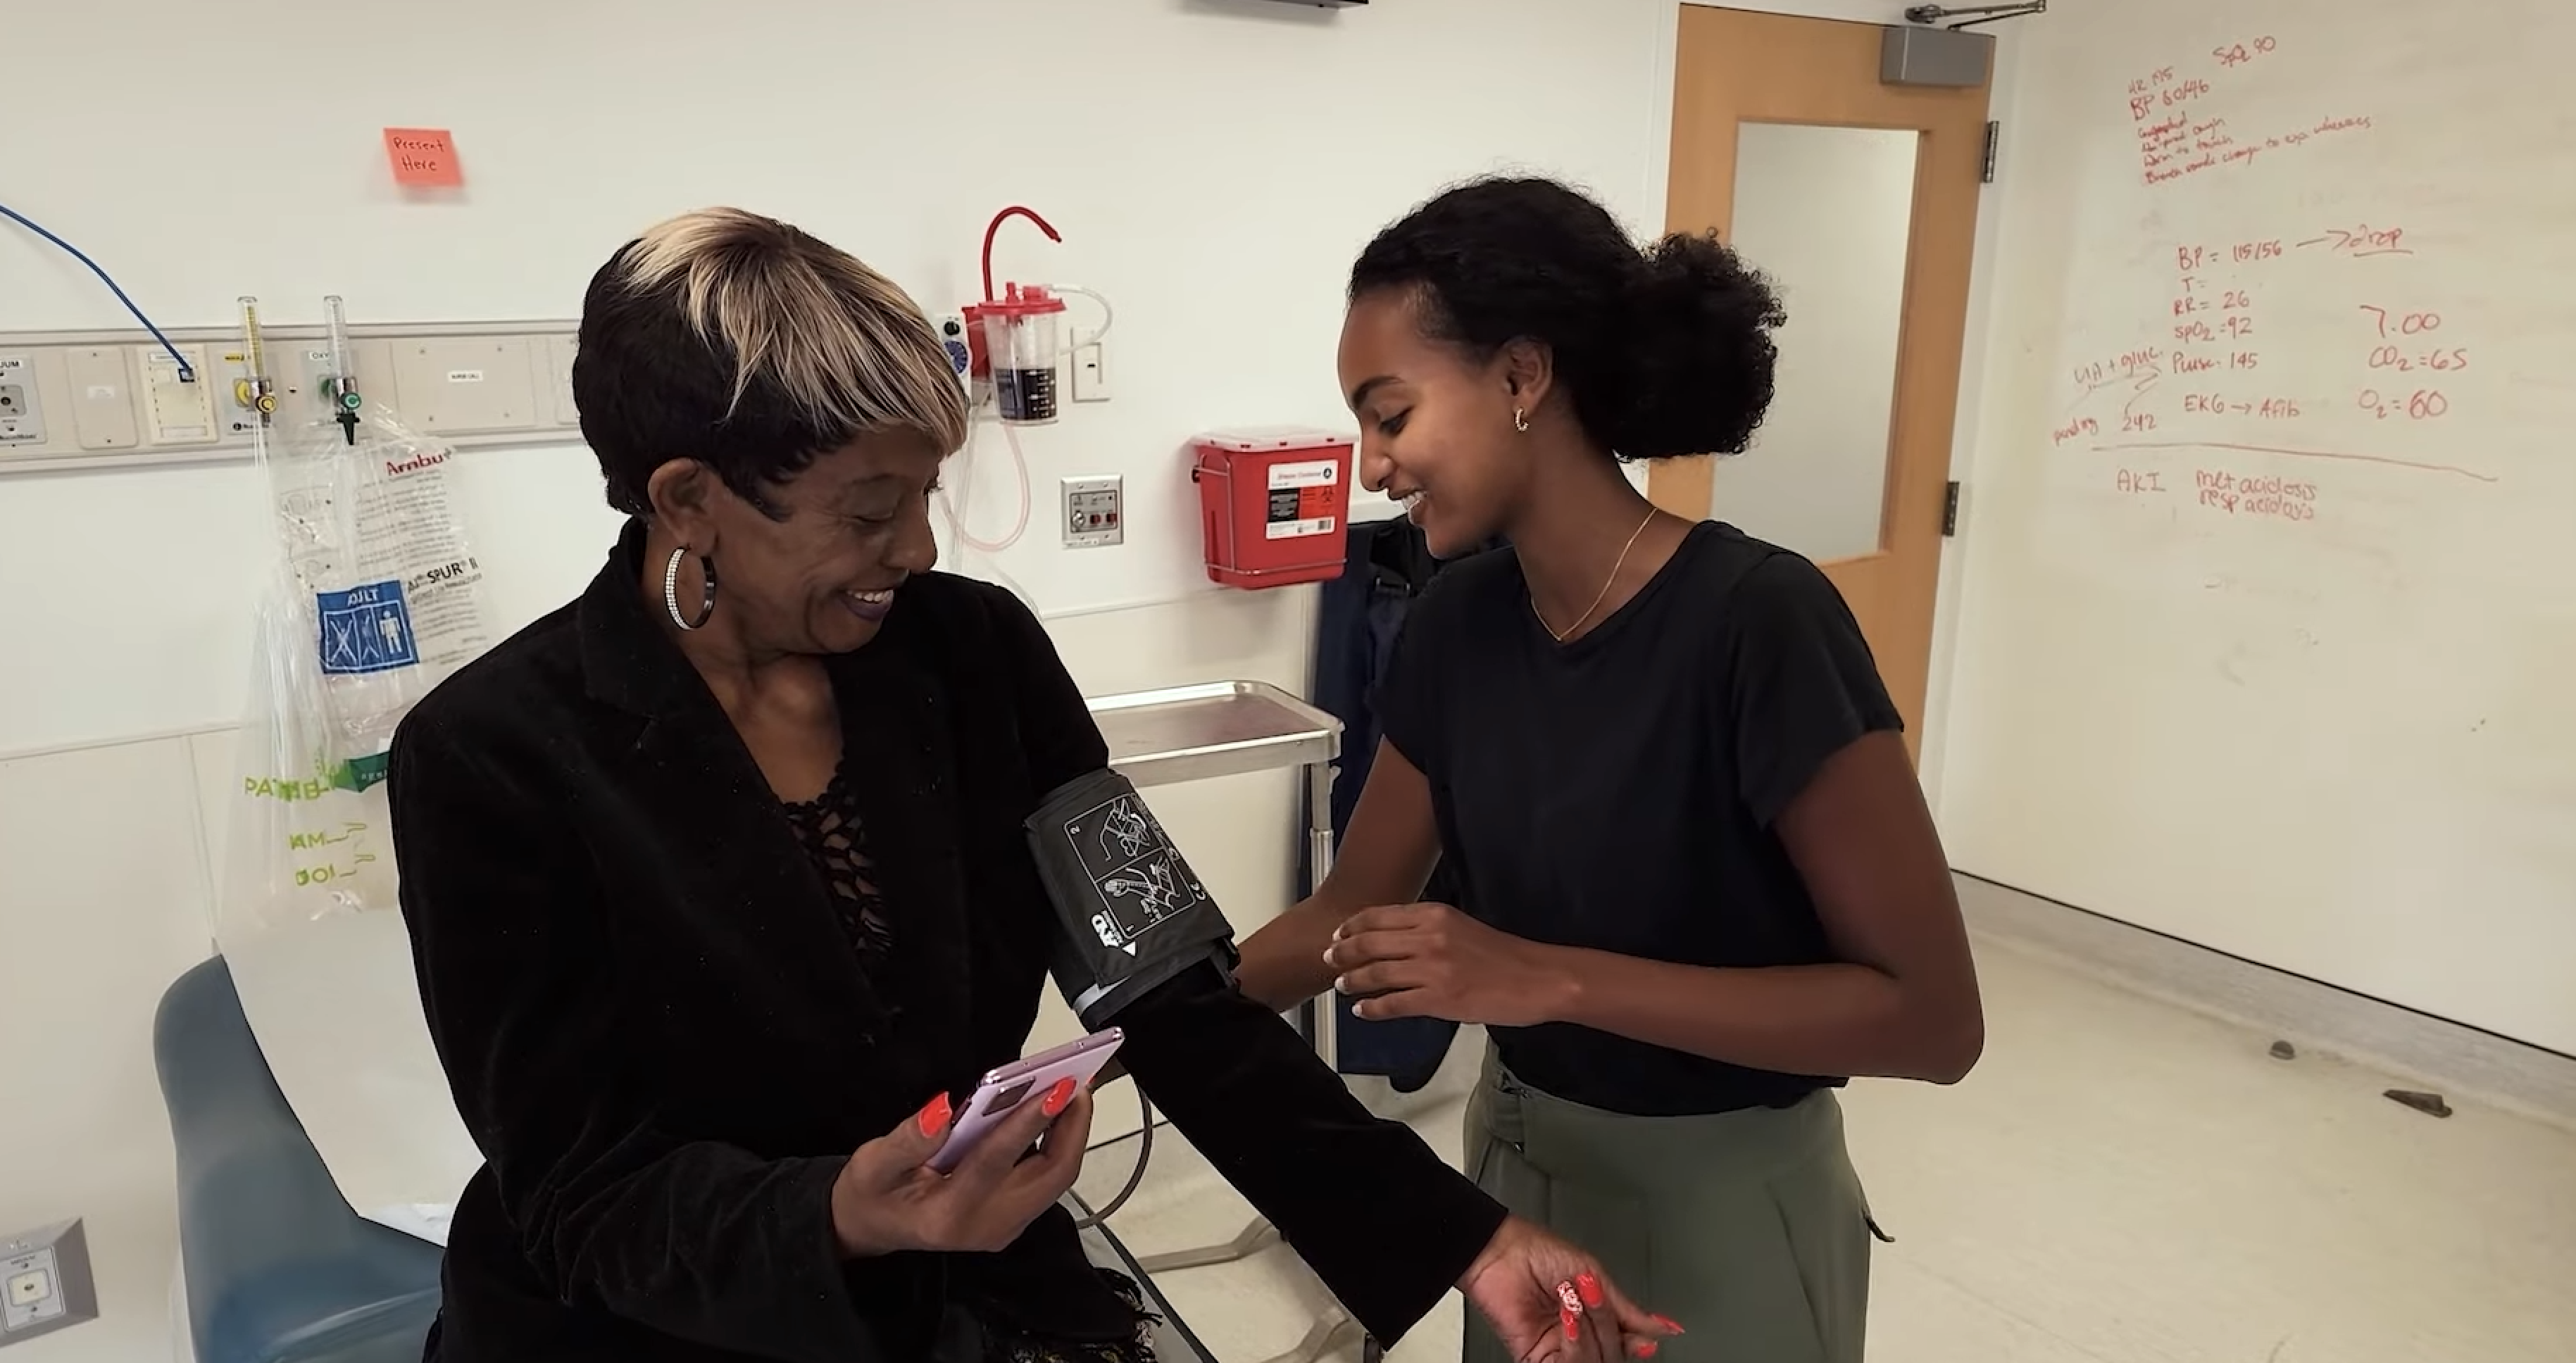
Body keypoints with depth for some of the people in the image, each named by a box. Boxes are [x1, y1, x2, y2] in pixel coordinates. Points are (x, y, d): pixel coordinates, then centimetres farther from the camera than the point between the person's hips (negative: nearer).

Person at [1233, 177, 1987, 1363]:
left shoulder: (1756, 617, -25)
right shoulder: (1457, 623, -5)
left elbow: (1932, 1016, -23)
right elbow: (1351, 909, 4)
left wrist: (1551, 978, -29)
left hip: (1719, 1208, -5)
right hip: (1514, 1167, 6)